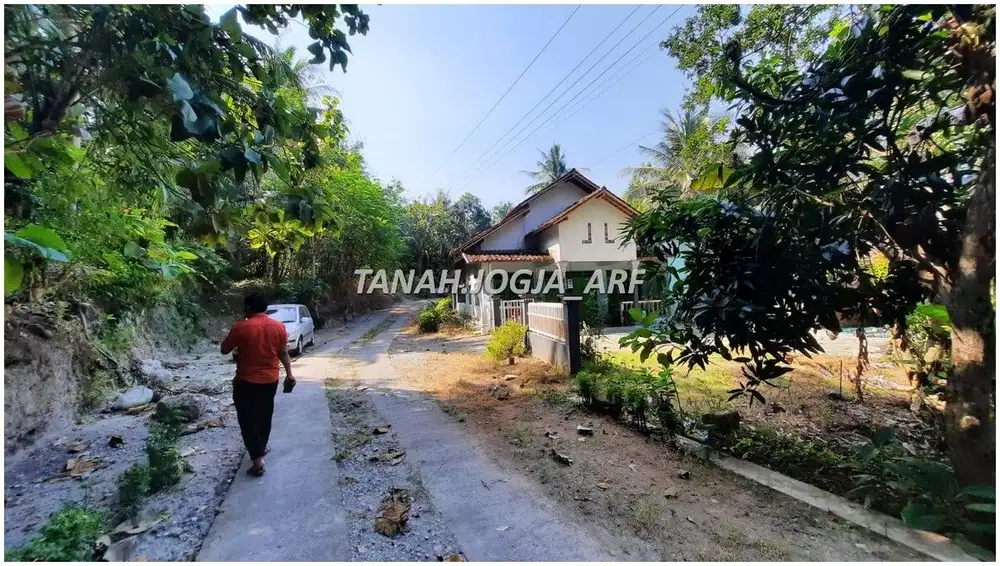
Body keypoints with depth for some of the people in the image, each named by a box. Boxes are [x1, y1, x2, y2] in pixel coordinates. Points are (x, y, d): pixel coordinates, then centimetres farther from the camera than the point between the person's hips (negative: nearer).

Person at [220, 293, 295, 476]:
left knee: (247, 419, 4)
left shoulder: (240, 327, -14)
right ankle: (262, 447, 36)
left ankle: (258, 459, -1)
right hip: (270, 380, 4)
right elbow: (283, 353, 1)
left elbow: (224, 350, -1)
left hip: (246, 382, -4)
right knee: (265, 415, 21)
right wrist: (289, 374, 10)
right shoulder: (279, 326, -5)